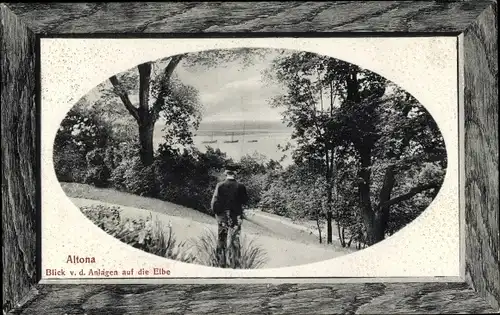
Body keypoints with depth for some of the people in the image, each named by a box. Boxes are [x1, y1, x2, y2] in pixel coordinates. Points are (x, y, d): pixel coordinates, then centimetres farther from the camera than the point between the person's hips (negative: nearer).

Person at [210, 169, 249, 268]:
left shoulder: (220, 185, -5)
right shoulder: (240, 186, -4)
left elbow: (214, 200, -8)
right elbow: (245, 200, 0)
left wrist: (215, 211, 4)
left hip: (222, 215, 0)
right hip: (236, 216, 0)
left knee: (221, 240, 10)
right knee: (235, 240, 5)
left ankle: (221, 263, 12)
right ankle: (235, 264, 2)